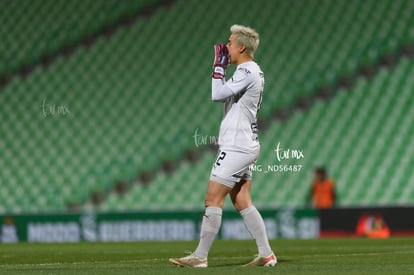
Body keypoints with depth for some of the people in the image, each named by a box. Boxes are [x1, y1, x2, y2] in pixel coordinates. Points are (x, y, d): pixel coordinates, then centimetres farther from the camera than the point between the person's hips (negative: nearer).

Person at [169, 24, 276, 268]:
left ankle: (201, 256, -4)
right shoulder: (255, 71, 15)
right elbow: (225, 95, 23)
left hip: (236, 146, -10)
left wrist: (219, 65, -10)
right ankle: (266, 254, 8)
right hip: (247, 145, 10)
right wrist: (221, 66, 15)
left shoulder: (246, 72, -16)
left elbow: (217, 94, -19)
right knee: (243, 202, 10)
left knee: (213, 199, -6)